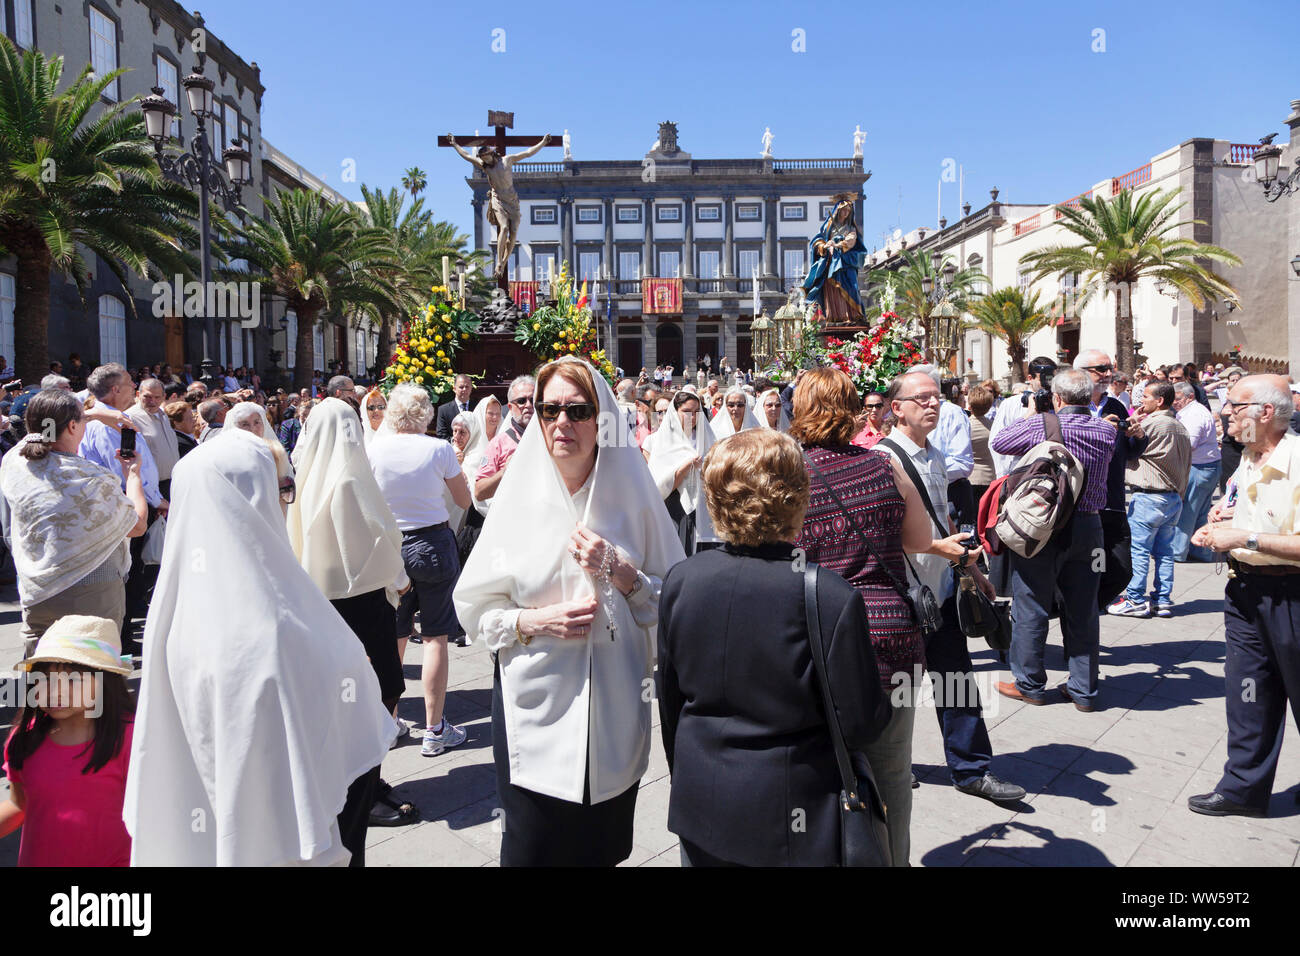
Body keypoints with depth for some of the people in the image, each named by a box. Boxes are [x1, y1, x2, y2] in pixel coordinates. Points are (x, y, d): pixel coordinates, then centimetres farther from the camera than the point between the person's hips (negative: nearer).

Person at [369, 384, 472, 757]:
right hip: (432, 542, -2)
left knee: (393, 637, 13)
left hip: (388, 544, 3)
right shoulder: (439, 449, -9)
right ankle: (434, 730, 9)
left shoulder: (374, 449, -4)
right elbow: (464, 501, 2)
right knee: (435, 637, 4)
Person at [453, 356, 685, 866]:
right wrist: (534, 621, -16)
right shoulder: (520, 496, -3)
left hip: (615, 704, 1)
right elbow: (474, 606, 1)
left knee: (602, 846, 15)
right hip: (534, 705, -1)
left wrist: (619, 572, -15)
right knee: (531, 845, 8)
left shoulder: (631, 494, -2)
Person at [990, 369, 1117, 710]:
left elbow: (999, 442, 0)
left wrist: (1030, 416, 14)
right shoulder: (1106, 430, 2)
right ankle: (1084, 690, 19)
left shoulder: (1042, 424, -12)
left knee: (1031, 607, 7)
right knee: (1083, 610, 12)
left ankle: (1030, 685, 17)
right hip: (1088, 528, 5)